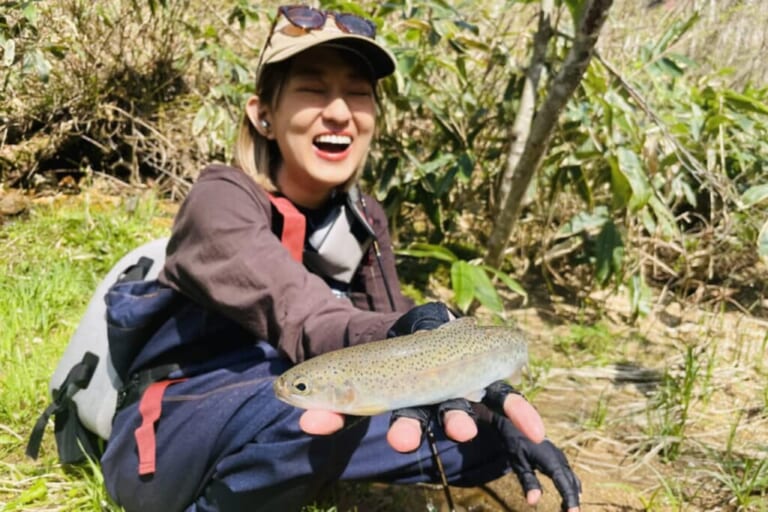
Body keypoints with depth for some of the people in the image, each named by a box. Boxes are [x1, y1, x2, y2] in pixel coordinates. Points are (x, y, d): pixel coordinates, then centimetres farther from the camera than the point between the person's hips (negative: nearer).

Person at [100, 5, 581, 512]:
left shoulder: (361, 219, 3)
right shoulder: (220, 201, -18)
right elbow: (307, 323, -34)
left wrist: (491, 397, -23)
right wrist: (405, 338, -56)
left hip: (280, 434, 6)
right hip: (169, 446, -6)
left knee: (494, 435, -6)